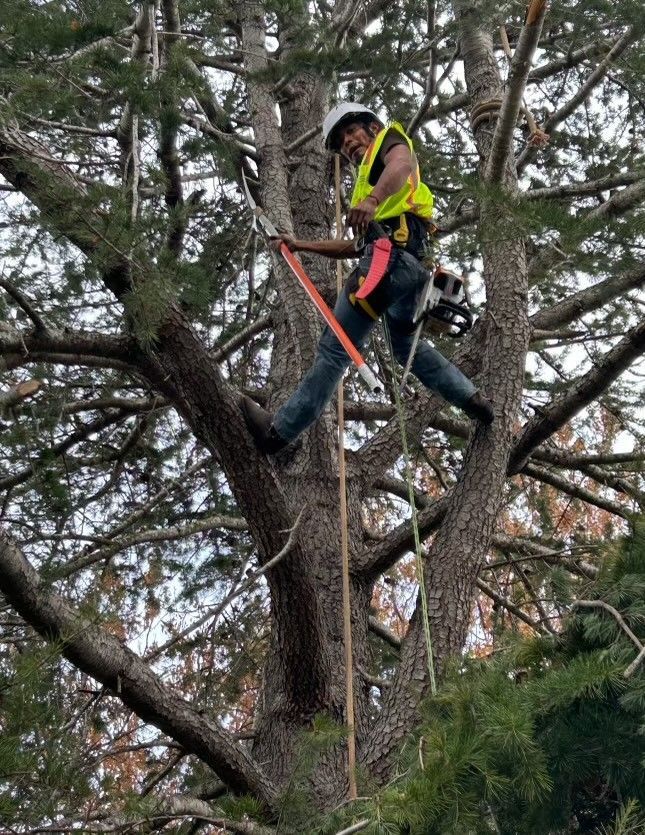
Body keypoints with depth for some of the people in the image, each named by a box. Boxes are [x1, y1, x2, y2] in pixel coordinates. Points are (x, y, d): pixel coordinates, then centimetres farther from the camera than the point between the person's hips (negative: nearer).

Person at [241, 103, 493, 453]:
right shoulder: (369, 176, 37)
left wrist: (373, 199, -34)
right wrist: (300, 245, 32)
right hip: (410, 265, 10)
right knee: (406, 345, 27)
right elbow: (354, 246, 34)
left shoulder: (390, 138, 13)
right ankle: (473, 400, 24)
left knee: (335, 348, -8)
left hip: (389, 256, -10)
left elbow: (402, 163, -15)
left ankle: (279, 430, -6)